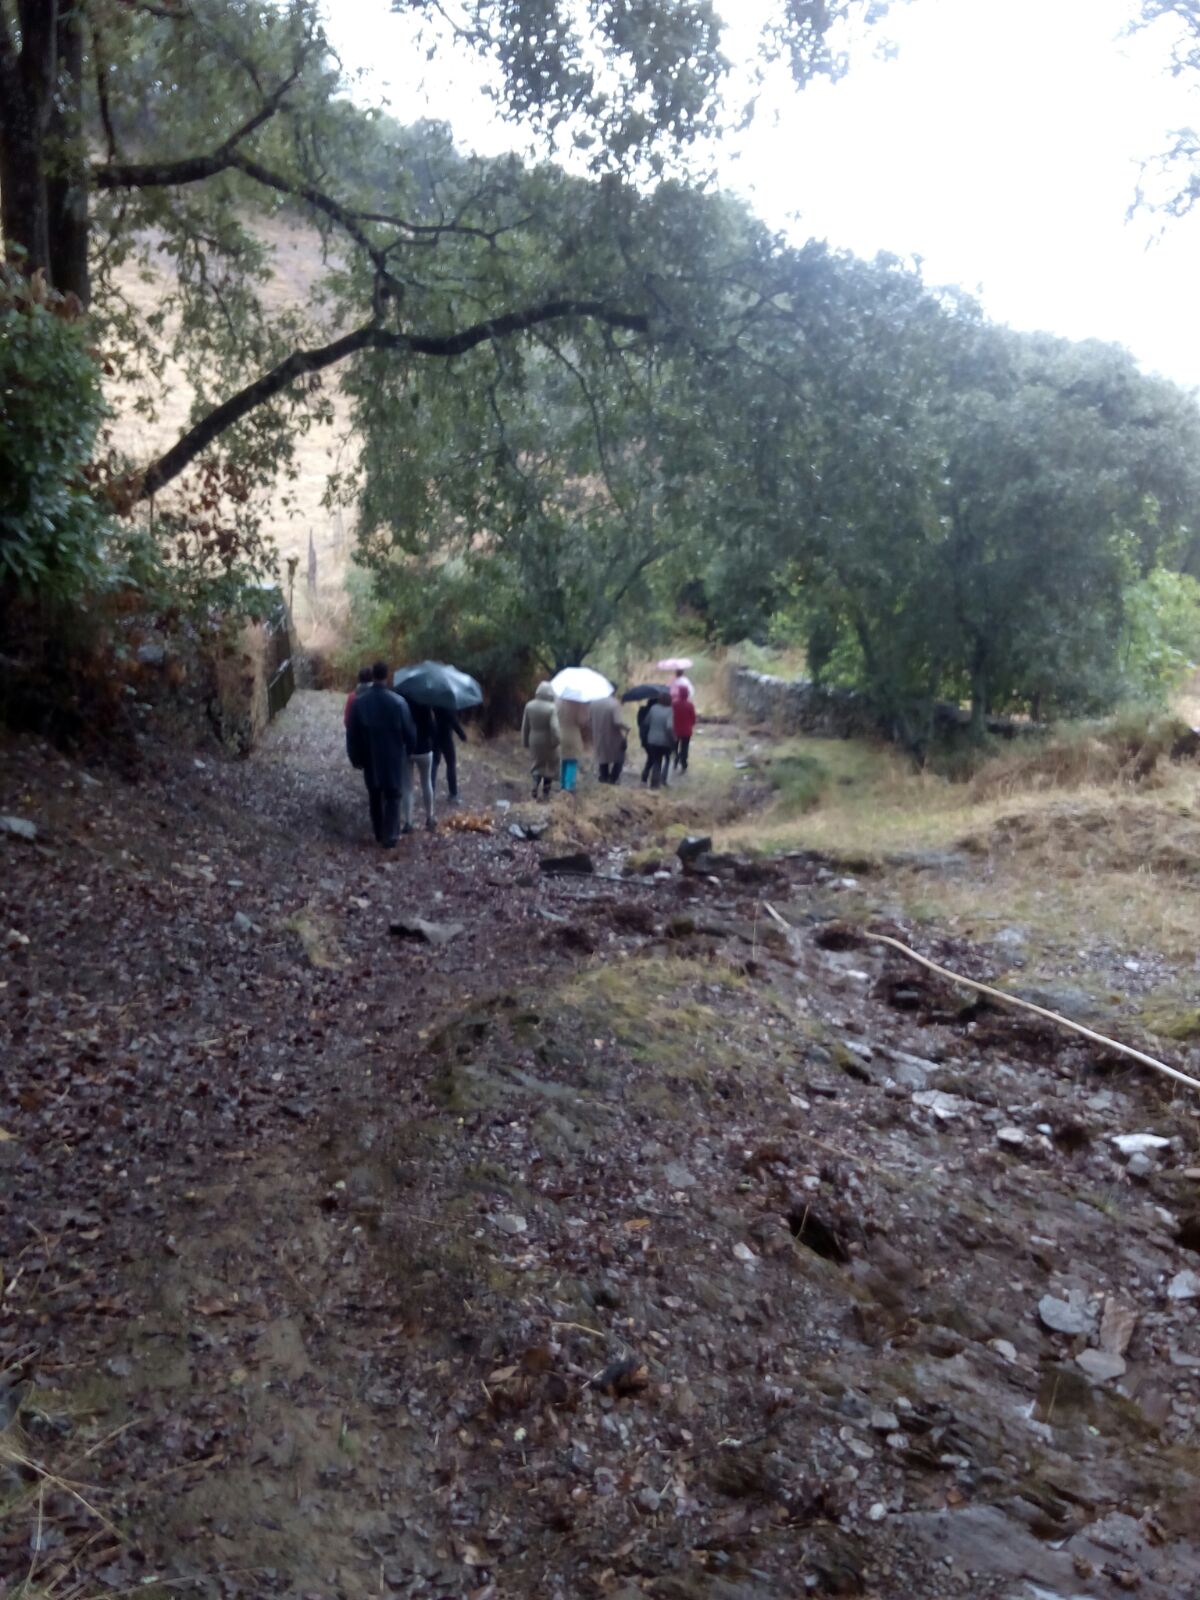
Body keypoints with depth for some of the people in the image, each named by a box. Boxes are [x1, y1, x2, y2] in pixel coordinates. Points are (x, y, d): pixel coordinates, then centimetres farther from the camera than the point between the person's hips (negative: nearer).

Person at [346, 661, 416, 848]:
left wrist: (355, 759, 9)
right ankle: (390, 837, 8)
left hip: (370, 759, 2)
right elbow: (410, 732, -8)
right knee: (392, 797, 10)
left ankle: (379, 834, 29)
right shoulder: (398, 702, -16)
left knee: (374, 796, 18)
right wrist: (409, 750, 12)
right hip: (394, 758, -2)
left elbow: (352, 735, -4)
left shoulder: (359, 703, -10)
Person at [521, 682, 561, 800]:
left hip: (535, 741, 4)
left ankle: (536, 790, 6)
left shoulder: (529, 706, -6)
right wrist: (557, 741, -10)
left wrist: (525, 741, 9)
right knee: (550, 766, 15)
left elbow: (525, 725, 0)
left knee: (538, 764, 20)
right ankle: (545, 793, 20)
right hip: (548, 742, -4)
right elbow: (554, 727, -23)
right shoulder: (552, 708, -20)